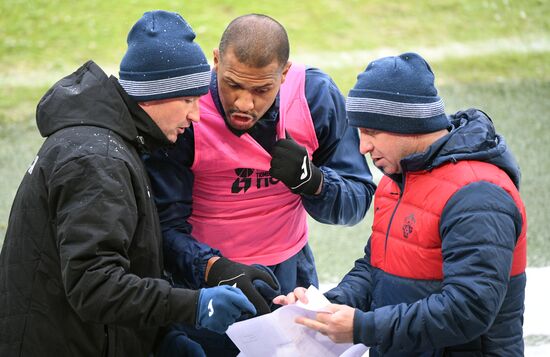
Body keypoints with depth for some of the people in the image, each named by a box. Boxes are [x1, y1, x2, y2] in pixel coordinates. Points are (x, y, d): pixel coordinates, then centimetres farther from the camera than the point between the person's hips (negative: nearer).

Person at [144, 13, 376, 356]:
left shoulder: (318, 95, -14)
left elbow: (357, 202, -8)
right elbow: (166, 222, -22)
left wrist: (312, 180, -29)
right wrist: (215, 269, -39)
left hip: (291, 273, 3)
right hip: (205, 277, -3)